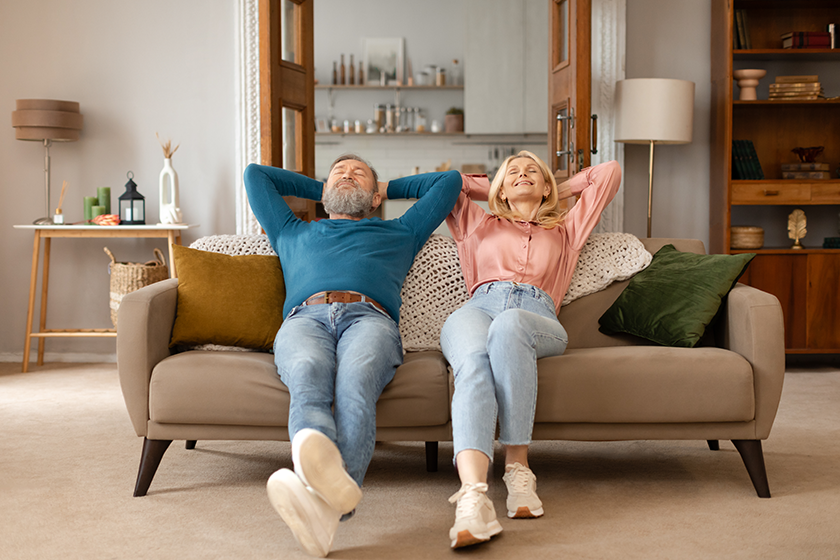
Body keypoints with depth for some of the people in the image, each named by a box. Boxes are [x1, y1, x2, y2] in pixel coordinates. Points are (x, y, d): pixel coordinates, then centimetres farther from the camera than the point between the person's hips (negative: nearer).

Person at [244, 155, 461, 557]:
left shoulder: (399, 233, 41)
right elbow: (255, 173, 54)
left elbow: (449, 180, 47)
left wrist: (388, 188, 54)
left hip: (369, 317, -1)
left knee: (355, 380, -37)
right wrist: (318, 189, 58)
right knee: (308, 372, -38)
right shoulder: (293, 233, 44)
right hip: (304, 318, 1)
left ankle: (325, 501, -63)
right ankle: (319, 462, -69)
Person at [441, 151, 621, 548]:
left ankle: (518, 466, -40)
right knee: (473, 359, -39)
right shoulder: (480, 225, 40)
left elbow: (608, 172, 40)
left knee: (508, 327, -41)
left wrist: (559, 190, 48)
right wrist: (488, 189, 48)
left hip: (537, 316, 0)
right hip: (480, 306, 0)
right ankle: (473, 495, -58)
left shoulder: (564, 230, 38)